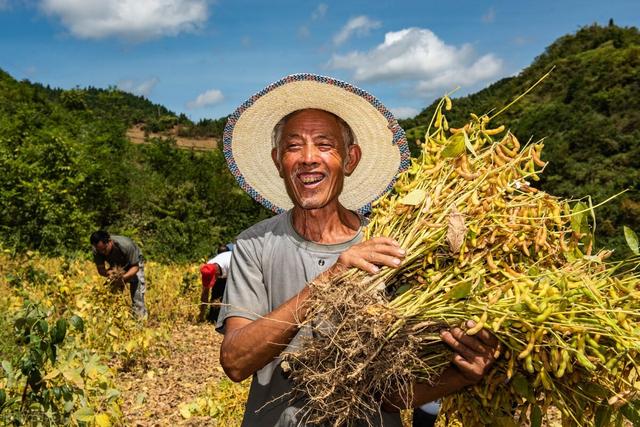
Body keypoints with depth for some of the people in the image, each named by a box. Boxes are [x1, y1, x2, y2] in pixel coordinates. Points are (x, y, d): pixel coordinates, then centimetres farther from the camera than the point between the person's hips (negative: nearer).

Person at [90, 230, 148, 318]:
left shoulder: (126, 245, -40)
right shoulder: (97, 250, -28)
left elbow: (135, 266, -31)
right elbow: (100, 269, -20)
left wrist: (123, 277, -48)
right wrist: (108, 273, -43)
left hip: (134, 262, -4)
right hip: (115, 266, 4)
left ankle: (140, 317, -11)